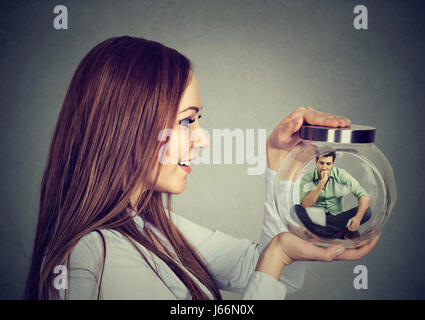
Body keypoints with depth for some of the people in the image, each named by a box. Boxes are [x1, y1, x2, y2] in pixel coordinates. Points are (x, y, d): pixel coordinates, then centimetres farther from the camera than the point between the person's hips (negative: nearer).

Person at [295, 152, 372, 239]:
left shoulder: (341, 175, -4)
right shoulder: (307, 179, -6)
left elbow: (365, 196, -10)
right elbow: (305, 205, -21)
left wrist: (358, 218, -28)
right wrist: (322, 183, -24)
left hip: (337, 218, 0)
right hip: (316, 218, 0)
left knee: (367, 211, -20)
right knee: (296, 209, -32)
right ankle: (342, 233, -27)